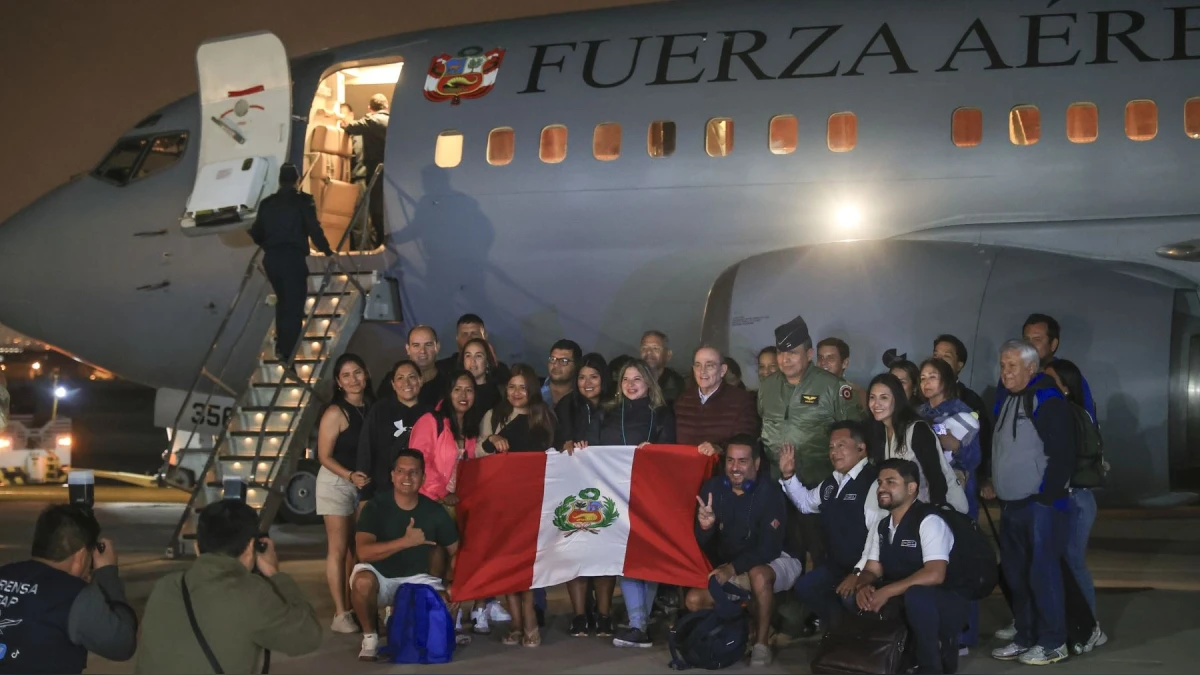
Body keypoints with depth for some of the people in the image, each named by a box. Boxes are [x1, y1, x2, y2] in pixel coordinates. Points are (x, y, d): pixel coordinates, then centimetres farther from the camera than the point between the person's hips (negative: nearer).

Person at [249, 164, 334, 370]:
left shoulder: (267, 203, 11)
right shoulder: (303, 201, -2)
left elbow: (256, 234, 14)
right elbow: (314, 229, -10)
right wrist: (327, 251, 1)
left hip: (271, 258, 5)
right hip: (292, 258, -5)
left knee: (283, 301, 26)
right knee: (294, 308, -5)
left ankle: (281, 345, 30)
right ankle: (287, 356, -15)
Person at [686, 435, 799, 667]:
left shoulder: (770, 494, -21)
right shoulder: (713, 488, -10)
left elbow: (769, 548, -24)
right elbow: (702, 545, -9)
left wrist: (733, 568, -34)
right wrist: (705, 527, -32)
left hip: (775, 562, -5)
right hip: (728, 568, 5)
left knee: (758, 575, -38)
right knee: (694, 600, -14)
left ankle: (761, 642, -19)